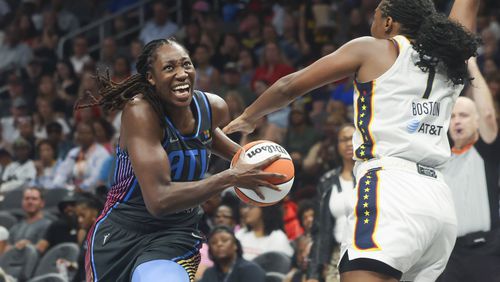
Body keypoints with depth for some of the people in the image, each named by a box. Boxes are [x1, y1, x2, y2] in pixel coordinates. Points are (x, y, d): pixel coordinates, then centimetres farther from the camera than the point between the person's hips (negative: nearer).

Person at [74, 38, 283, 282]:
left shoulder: (214, 107, -5)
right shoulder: (140, 111, -21)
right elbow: (158, 200, -31)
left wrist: (242, 157, 7)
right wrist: (230, 178, -30)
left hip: (176, 237, 3)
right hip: (120, 234, -3)